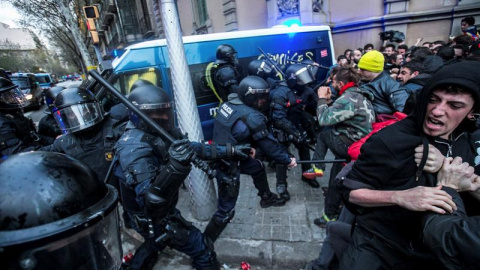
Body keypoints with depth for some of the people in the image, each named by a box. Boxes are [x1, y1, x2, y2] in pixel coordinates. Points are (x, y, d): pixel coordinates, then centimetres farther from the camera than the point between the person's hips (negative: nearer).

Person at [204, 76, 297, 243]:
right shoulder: (252, 117, -25)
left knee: (258, 167, 28)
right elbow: (268, 144, -14)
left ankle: (267, 198, 52)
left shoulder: (230, 103, -5)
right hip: (227, 166, -9)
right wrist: (287, 160, 1)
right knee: (226, 211, 5)